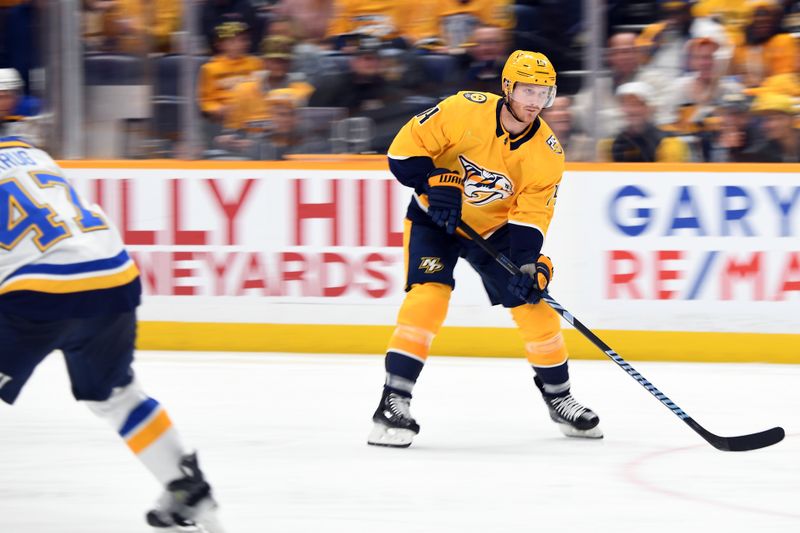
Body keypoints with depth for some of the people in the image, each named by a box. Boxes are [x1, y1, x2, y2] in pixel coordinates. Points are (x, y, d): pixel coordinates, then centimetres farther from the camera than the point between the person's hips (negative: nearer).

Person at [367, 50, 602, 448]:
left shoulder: (547, 153, -15)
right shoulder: (465, 110, -24)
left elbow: (530, 216, -14)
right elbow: (405, 147, -19)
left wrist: (528, 266, -28)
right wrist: (434, 181, -32)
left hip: (495, 227, 4)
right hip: (436, 218, -4)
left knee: (533, 302, -1)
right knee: (429, 295, -23)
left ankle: (558, 396, 22)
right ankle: (394, 401, -22)